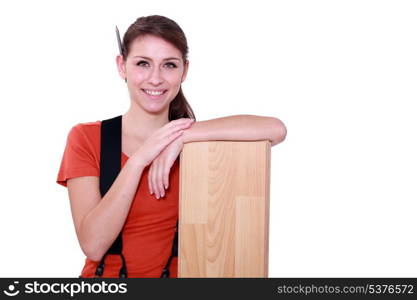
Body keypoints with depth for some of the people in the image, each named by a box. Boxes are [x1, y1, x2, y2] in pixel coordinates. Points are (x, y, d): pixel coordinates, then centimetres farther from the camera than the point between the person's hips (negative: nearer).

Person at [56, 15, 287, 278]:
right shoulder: (85, 138, -2)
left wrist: (183, 136, -18)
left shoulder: (197, 140, 1)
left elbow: (276, 129, -15)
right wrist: (139, 160, -18)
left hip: (176, 271, 1)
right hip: (106, 273, 0)